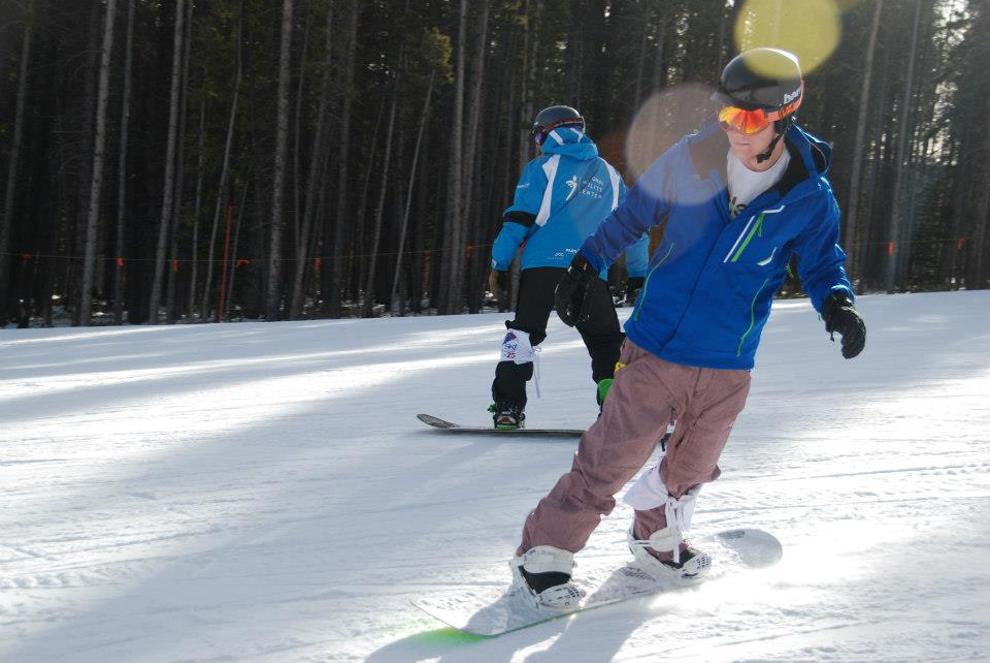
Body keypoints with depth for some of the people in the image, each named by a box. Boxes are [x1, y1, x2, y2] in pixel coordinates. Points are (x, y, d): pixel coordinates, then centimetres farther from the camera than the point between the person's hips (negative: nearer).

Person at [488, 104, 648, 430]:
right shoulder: (608, 173, 19)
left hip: (542, 265, -2)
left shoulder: (542, 167, 6)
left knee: (523, 333, 7)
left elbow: (518, 219, -2)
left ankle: (508, 406, -2)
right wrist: (640, 275, 26)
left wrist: (499, 264, 2)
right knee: (606, 341, 11)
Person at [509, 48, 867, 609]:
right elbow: (633, 214, 4)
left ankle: (656, 540, 44)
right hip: (655, 350, -2)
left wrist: (838, 303, -17)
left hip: (727, 367, 2)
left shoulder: (810, 197, -9)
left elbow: (823, 260, 4)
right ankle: (544, 552, 7)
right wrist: (587, 265, 5)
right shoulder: (693, 157, -10)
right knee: (611, 457, -5)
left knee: (694, 467, 19)